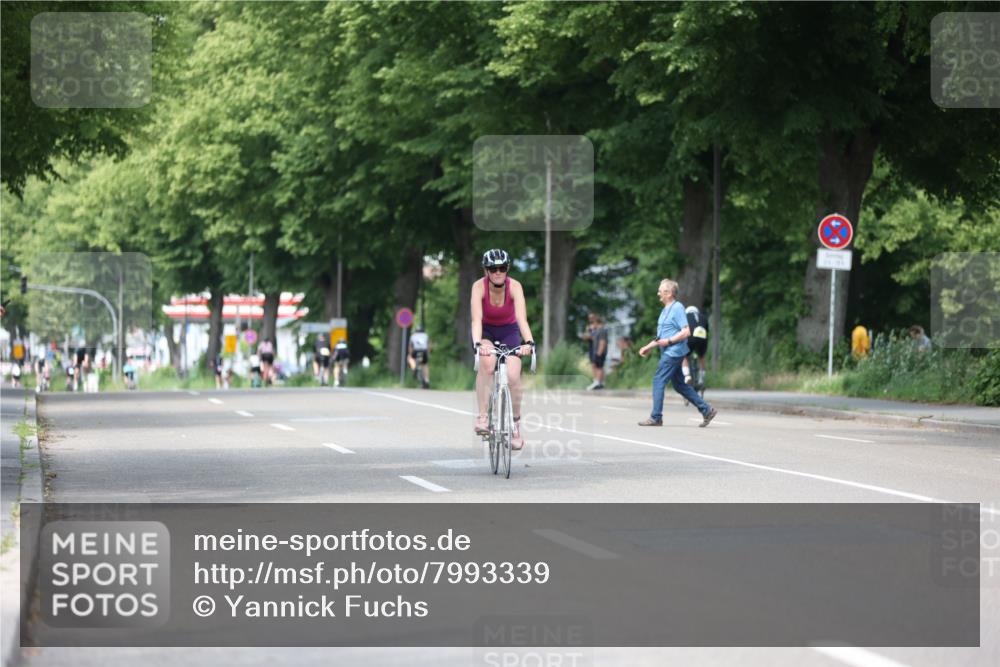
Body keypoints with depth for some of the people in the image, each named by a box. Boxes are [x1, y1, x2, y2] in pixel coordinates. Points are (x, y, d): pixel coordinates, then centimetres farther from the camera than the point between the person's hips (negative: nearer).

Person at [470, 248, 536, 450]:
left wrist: (528, 342, -53)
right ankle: (482, 416, -28)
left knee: (513, 376, -17)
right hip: (486, 331, -1)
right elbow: (476, 319, -35)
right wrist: (478, 344, -53)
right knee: (487, 362, -33)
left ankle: (516, 422, 7)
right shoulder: (479, 286, -25)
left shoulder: (515, 286, -24)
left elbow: (521, 318, -36)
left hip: (509, 331, 1)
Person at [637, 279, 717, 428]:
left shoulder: (677, 308, -12)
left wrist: (668, 341, -20)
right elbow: (661, 336, 25)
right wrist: (648, 347, 19)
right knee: (679, 385, 11)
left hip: (673, 352, -10)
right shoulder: (666, 310, 18)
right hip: (669, 353, 10)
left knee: (658, 381, -8)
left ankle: (656, 417, -4)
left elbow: (686, 332, -19)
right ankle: (706, 410, 14)